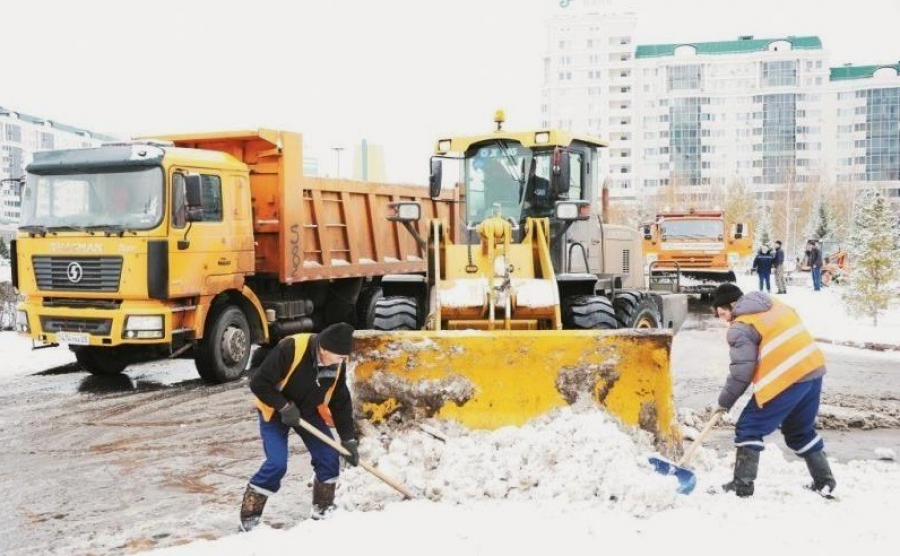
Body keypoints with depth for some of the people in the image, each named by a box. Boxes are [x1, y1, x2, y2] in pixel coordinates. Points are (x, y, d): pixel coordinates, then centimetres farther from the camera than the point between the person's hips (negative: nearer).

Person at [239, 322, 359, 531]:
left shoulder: (337, 363, -15)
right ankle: (248, 517, -1)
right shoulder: (291, 349, -35)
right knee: (277, 464, -17)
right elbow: (259, 383, -28)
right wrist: (284, 406, -31)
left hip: (308, 412, 5)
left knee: (329, 457, -4)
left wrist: (348, 439, -4)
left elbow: (341, 401, -3)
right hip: (275, 411, -5)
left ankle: (323, 510, 16)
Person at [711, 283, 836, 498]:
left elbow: (741, 370, -11)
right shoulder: (774, 305, 19)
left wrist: (725, 401, 0)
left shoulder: (740, 327, -6)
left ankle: (742, 486, 1)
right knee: (801, 431, 24)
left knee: (749, 429, 2)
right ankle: (824, 481, 29)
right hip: (813, 369, 8)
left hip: (785, 380, -8)